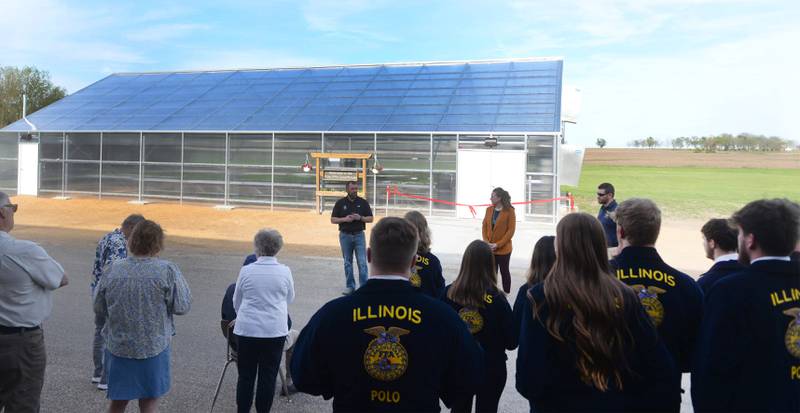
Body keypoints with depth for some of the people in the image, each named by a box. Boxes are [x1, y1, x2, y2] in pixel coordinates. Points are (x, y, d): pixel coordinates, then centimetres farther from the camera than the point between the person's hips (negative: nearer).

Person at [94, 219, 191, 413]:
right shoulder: (167, 271, -16)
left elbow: (99, 309, 3)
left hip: (118, 347, 3)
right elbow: (182, 307, -11)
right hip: (153, 347, -3)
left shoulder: (113, 270, -6)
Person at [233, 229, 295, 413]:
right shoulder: (285, 271, -4)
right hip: (275, 330, 0)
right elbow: (289, 299, 11)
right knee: (268, 376, 8)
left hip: (247, 329, 0)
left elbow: (236, 302, 8)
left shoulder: (246, 270, -4)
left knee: (246, 375, 12)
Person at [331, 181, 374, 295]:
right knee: (347, 262, 8)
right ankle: (350, 286, 18)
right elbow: (333, 219, 3)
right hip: (345, 235, 1)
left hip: (359, 235, -1)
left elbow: (370, 218, 4)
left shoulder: (363, 202, 2)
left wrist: (360, 218, -14)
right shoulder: (340, 203, 2)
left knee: (362, 262, -7)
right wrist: (344, 219, -14)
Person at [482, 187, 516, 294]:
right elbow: (484, 226, 7)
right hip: (489, 248, 4)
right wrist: (486, 242, -6)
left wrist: (498, 244, -16)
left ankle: (506, 293, 21)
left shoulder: (509, 211, -12)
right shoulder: (489, 209, 4)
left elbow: (511, 230, -13)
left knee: (504, 271, 9)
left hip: (503, 249, -4)